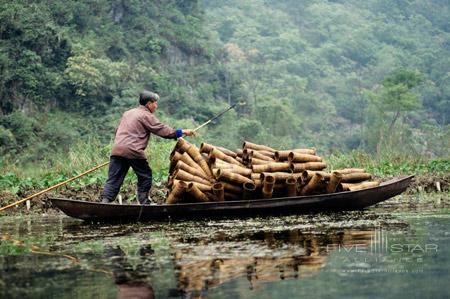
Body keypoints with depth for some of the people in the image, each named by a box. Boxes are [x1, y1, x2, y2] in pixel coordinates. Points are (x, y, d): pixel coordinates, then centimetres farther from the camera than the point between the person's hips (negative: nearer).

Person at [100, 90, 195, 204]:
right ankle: (144, 203, 10)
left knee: (113, 179, 2)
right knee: (145, 176, 9)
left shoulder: (127, 113, 26)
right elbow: (163, 130, -5)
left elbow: (117, 131, 31)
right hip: (133, 152, -7)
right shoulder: (146, 116, 0)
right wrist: (182, 132, 1)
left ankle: (105, 201, -11)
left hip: (116, 151, 7)